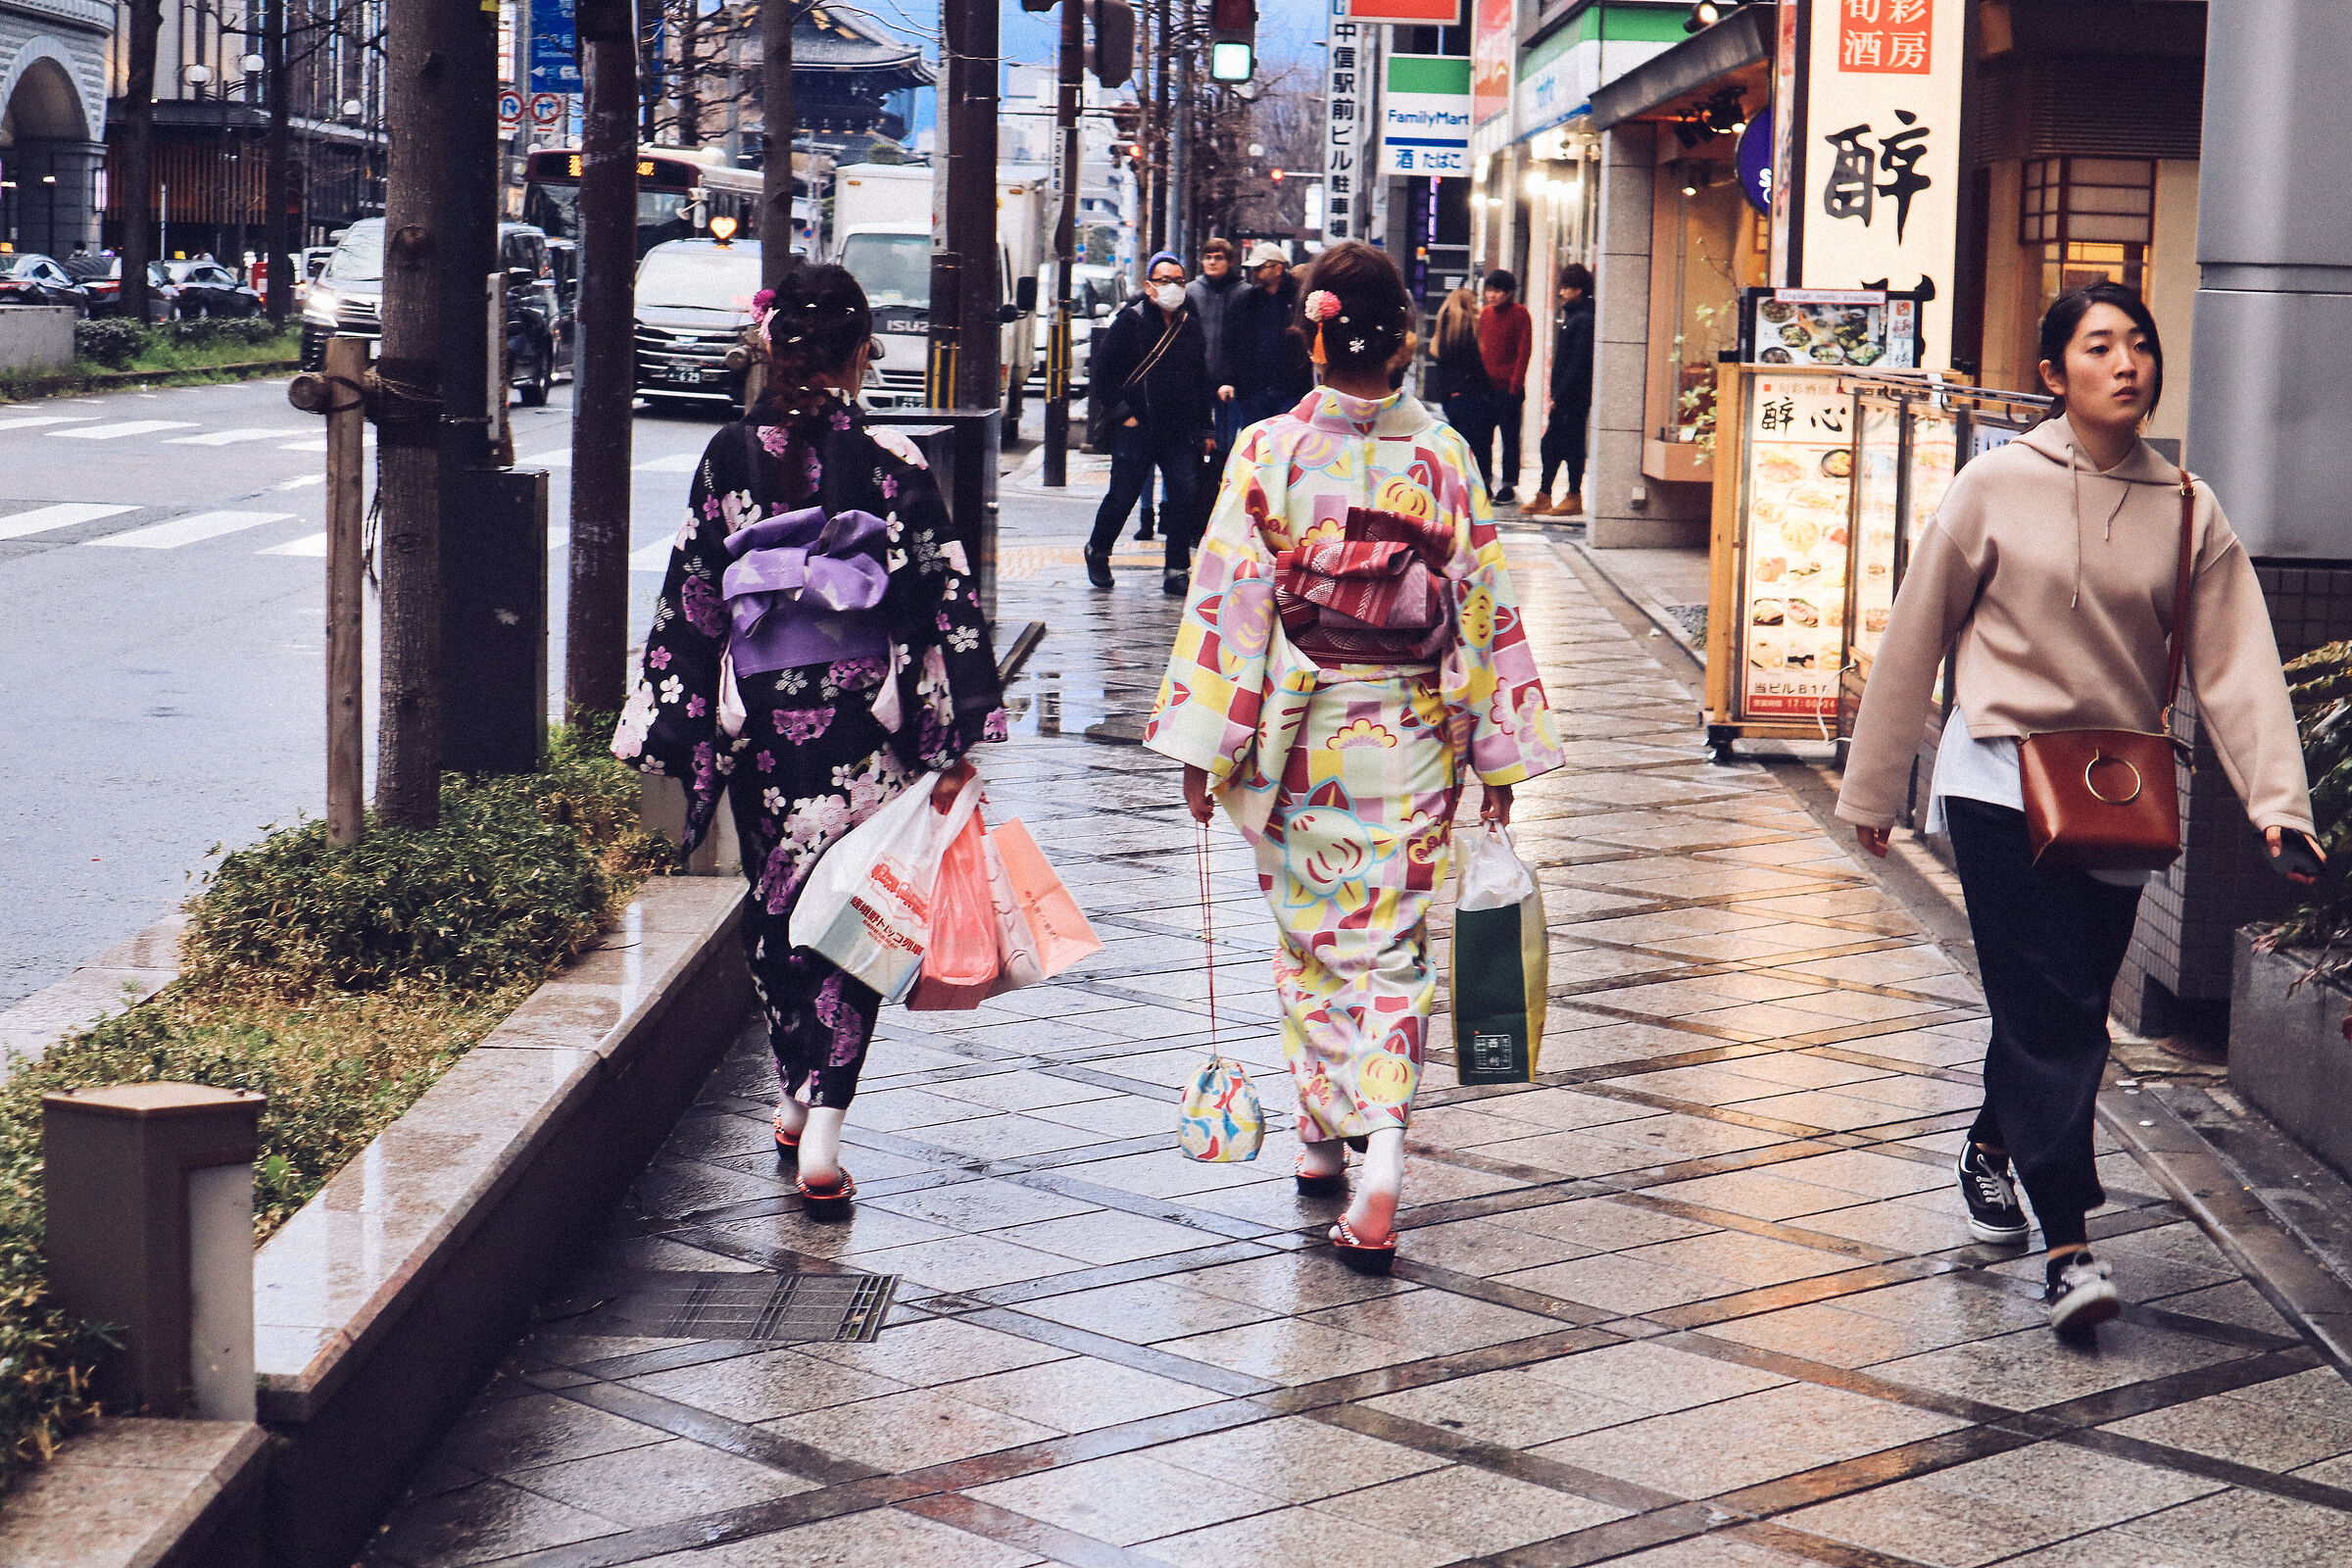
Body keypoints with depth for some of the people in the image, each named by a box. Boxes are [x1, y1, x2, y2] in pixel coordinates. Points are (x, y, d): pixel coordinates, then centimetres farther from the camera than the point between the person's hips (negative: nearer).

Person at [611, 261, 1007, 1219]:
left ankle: (796, 1099, 30)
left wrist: (669, 728, 6)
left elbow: (688, 600, 0)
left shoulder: (730, 458, -3)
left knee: (777, 908, 18)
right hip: (865, 715, -2)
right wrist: (955, 740, -2)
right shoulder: (891, 463, -7)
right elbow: (946, 600, -7)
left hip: (759, 715, 2)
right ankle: (822, 1130, -6)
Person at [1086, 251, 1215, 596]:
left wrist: (1204, 429, 15)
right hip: (1136, 429, -4)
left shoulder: (1191, 327, 12)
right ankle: (1097, 553, 28)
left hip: (1180, 432, 4)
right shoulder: (1130, 322, -3)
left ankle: (1176, 570, -2)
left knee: (1186, 495, -8)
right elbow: (1102, 372, -4)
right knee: (1122, 497, 3)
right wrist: (1122, 413, -8)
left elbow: (1201, 382, 19)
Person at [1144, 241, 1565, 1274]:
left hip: (1299, 737, 0)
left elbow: (1229, 605, -9)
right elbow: (1485, 608, -2)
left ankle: (1321, 1138, 28)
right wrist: (1500, 754, 6)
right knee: (1393, 946, 5)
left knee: (1310, 937, 18)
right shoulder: (1441, 456, -5)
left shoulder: (1268, 454, -9)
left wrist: (1204, 746, -3)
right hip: (1410, 740, 0)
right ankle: (1381, 1153, -12)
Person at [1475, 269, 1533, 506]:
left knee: (1509, 438, 1)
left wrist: (1515, 384, -13)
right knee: (1481, 437, 7)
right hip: (1485, 386, 6)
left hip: (1508, 388, -6)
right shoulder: (1485, 313, 11)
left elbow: (1524, 351, -8)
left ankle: (1508, 487, 6)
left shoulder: (1520, 314, -5)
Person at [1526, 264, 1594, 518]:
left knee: (1571, 447, -3)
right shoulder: (1571, 316, 16)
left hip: (1574, 398, -10)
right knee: (1549, 446, 10)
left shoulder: (1583, 320, -15)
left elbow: (1579, 362, -19)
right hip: (1563, 398, 10)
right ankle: (1543, 496, 14)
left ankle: (1574, 499, 4)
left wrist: (1560, 395, -19)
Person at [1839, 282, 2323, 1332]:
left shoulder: (2189, 512, 2)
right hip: (2002, 779, -3)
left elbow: (2235, 663, -3)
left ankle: (1995, 1145, 39)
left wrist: (2276, 798, -16)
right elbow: (1916, 636, 1)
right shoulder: (1997, 487, -5)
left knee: (2070, 1007, 10)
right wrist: (1872, 785, 5)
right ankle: (2066, 1245, -12)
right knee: (2047, 1004, -11)